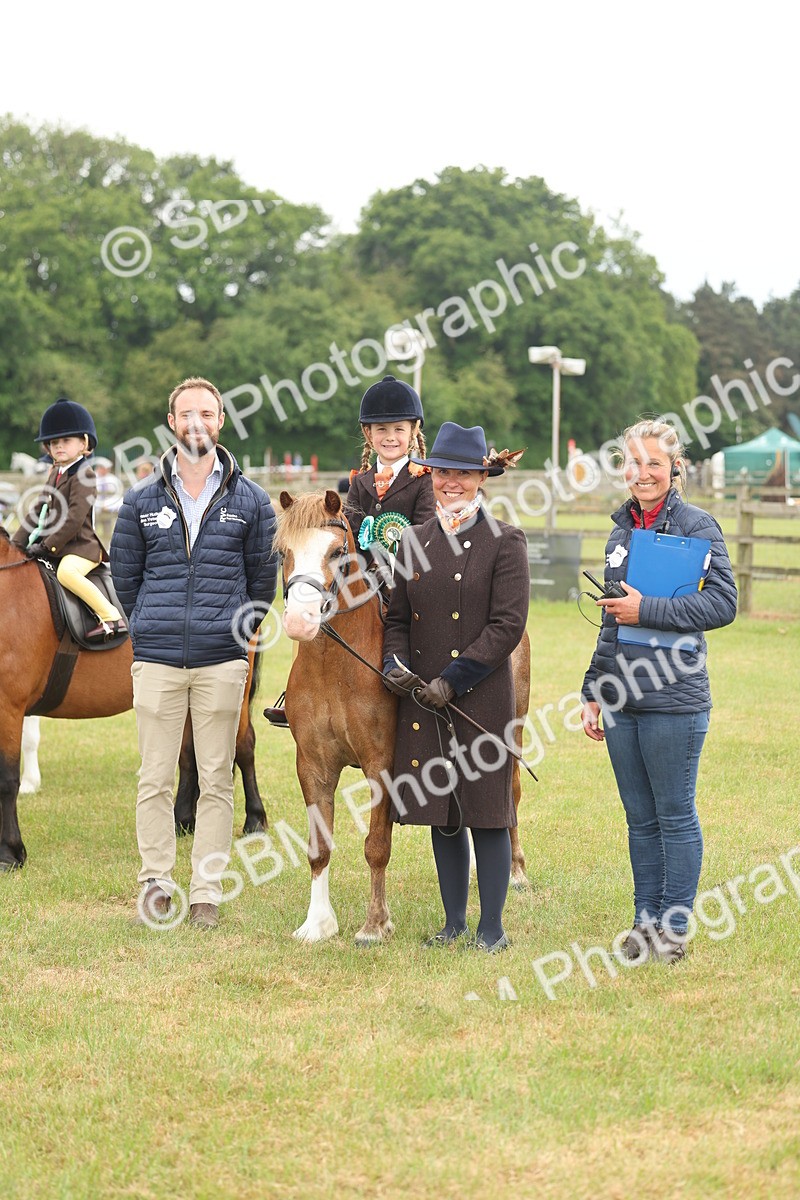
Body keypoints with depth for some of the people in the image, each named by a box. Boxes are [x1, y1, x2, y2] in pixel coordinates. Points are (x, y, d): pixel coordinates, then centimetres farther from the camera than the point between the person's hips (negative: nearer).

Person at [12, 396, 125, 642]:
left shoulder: (84, 475, -12)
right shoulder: (56, 473, 16)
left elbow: (74, 518, -20)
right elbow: (39, 510, 18)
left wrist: (48, 546, -22)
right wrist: (17, 543, 10)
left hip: (80, 546, -10)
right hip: (54, 546, 10)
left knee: (67, 572, -36)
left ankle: (111, 617, -29)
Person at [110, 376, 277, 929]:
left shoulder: (250, 499, 5)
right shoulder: (142, 499, 6)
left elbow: (263, 578, 12)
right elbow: (125, 577, 13)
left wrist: (240, 632, 10)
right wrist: (154, 627, 13)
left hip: (222, 660, 0)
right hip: (156, 660, 0)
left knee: (217, 780, 3)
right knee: (155, 779, 3)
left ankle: (207, 891, 10)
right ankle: (156, 881, 13)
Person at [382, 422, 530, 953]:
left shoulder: (505, 542, -5)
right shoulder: (414, 541, 11)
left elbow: (508, 625, -12)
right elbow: (398, 617, 15)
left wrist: (453, 680, -16)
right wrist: (395, 663, -6)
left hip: (482, 697, -5)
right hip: (423, 697, 5)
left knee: (487, 810, 0)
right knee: (441, 813, 11)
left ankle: (492, 928, 9)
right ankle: (454, 922, 23)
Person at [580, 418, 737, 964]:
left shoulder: (696, 525, -6)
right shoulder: (622, 529, 14)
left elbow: (723, 602, -14)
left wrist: (647, 610, -18)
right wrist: (594, 693, 17)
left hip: (674, 699, -6)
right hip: (621, 701, 6)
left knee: (676, 816, 2)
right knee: (640, 818, 12)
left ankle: (674, 927, 10)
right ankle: (645, 921, 20)